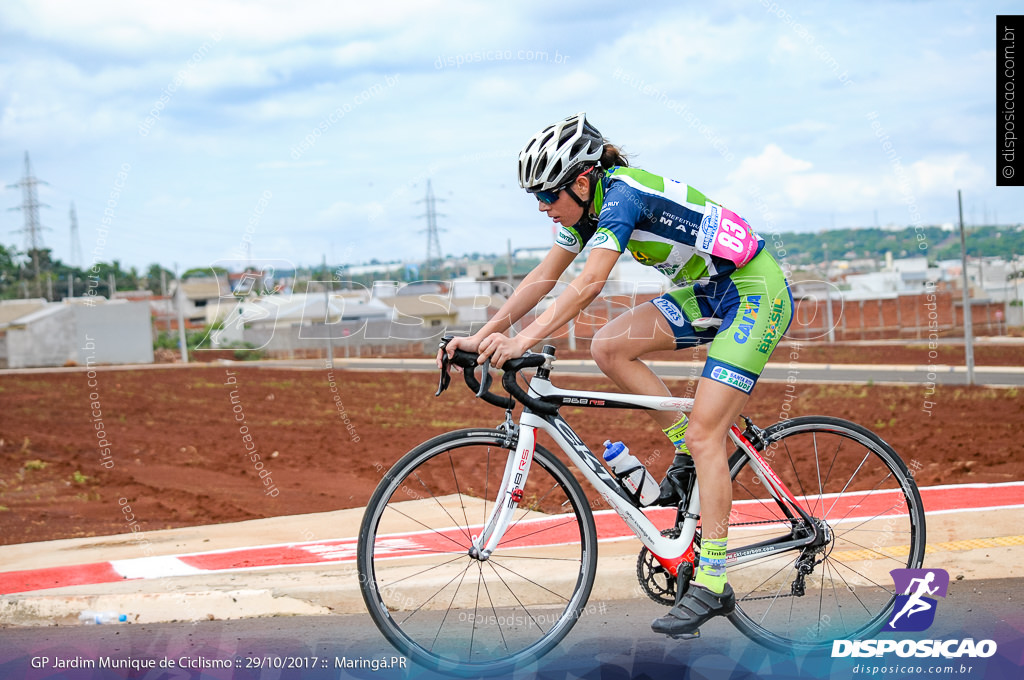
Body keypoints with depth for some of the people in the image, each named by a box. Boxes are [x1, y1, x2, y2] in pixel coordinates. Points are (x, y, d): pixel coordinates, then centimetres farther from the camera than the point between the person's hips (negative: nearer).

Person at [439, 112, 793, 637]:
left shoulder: (623, 193, -24)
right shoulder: (588, 204, 2)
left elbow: (588, 284, -35)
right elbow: (543, 278, 5)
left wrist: (521, 341, -41)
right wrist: (481, 337, -2)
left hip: (756, 293, -9)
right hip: (706, 294, 9)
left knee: (704, 432, -14)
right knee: (609, 348, -9)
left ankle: (712, 582, -10)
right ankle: (687, 450, 6)